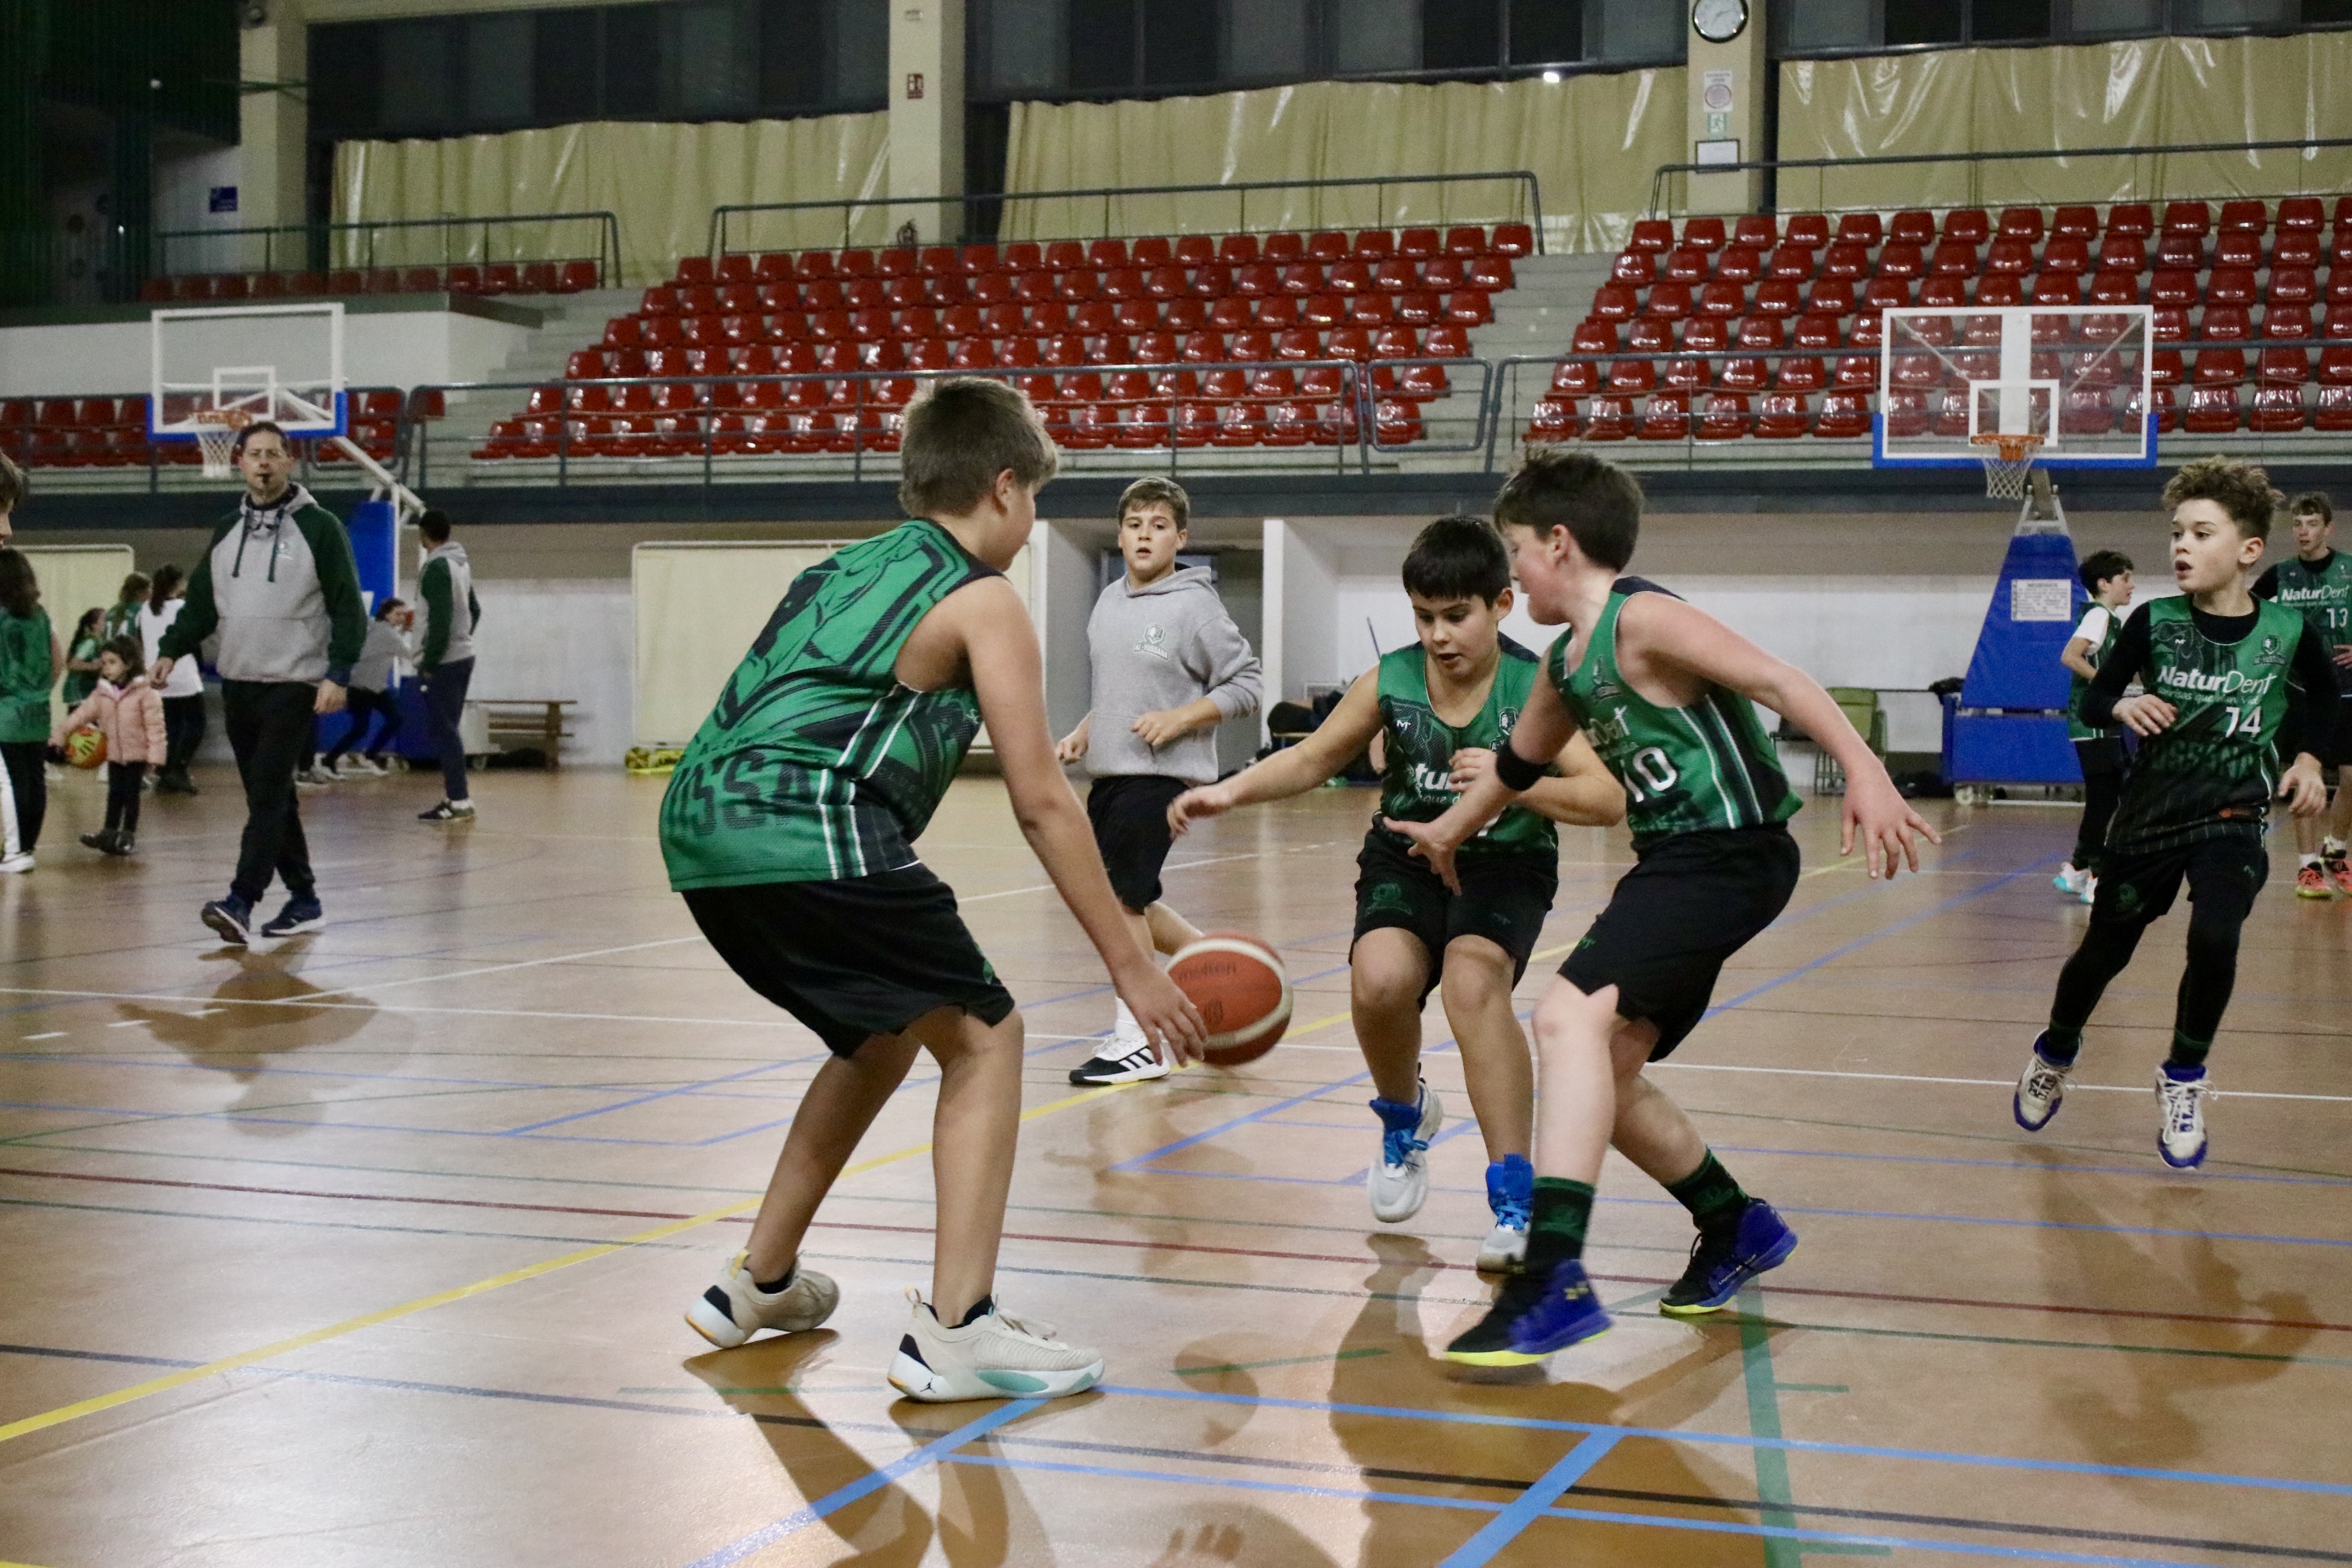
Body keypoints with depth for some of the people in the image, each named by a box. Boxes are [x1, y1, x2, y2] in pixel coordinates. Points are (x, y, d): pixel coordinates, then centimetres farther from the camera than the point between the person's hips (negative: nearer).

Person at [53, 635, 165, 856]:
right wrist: (61, 733, -7)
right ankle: (109, 832, 16)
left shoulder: (144, 693, -14)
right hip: (114, 753, 4)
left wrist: (155, 753, -20)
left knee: (131, 794, 4)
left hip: (137, 754, -4)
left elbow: (155, 724, -16)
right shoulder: (102, 694, 1)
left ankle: (129, 835, 14)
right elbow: (83, 713, 0)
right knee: (114, 794, 9)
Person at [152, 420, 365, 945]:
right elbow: (201, 604, 16)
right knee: (269, 799, 9)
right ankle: (304, 900, 18)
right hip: (237, 684, 6)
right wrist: (171, 652, 0)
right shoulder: (227, 531, 13)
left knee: (269, 796, -14)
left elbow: (348, 609, -7)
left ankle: (241, 903, -20)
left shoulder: (319, 527, -4)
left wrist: (338, 674, -17)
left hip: (294, 685, -6)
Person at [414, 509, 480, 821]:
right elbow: (474, 610, 20)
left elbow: (440, 619, -21)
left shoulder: (436, 567, -15)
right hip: (464, 656, 9)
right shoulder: (461, 563, 12)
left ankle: (459, 802, -8)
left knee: (444, 731, -6)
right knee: (448, 730, 13)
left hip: (444, 663, -9)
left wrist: (429, 662, -16)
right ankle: (455, 797, 15)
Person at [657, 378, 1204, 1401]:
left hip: (700, 827, 8)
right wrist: (1129, 963, 6)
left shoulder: (845, 569, 28)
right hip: (811, 832, -8)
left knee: (884, 1038, 27)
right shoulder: (981, 598, 6)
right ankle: (955, 1332, -7)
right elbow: (1040, 802, 2)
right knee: (983, 1038, 4)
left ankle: (759, 1282, 34)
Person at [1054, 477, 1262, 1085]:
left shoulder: (1194, 605, -9)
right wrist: (1085, 731, 13)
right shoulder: (1108, 602, 12)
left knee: (1121, 898, -11)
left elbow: (1245, 686, -7)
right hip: (1109, 772, 8)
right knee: (1121, 899, 14)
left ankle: (1136, 1043, -4)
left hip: (1161, 774, -8)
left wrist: (1179, 719, -16)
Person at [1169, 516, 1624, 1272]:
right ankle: (1405, 1116, 9)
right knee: (1379, 980, -27)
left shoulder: (1533, 687, -16)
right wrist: (1232, 791, -9)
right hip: (1407, 858, 3)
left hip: (1504, 863, -2)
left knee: (1473, 981, -33)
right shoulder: (1390, 682, -8)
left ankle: (1515, 1199, -25)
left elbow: (1608, 799, -23)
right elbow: (1313, 759, 6)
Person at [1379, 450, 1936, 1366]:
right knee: (1604, 1077, 15)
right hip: (1671, 863, 10)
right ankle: (1737, 1230, 36)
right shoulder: (1567, 663, 15)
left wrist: (1863, 771, -33)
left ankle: (1553, 1285, -32)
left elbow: (1778, 682, -21)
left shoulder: (1641, 619, -12)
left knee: (1571, 1018, -26)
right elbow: (1520, 762, 33)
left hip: (1730, 857, -10)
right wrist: (1448, 830, 48)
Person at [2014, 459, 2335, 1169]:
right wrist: (2123, 706, -20)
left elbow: (2322, 695, 14)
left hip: (2233, 819, -1)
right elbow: (2092, 698, 0)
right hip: (2150, 814, 1)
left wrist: (2307, 758, 2)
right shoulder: (2155, 623, -9)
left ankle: (2183, 1079, 0)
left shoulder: (2288, 632, -8)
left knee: (2213, 938, -25)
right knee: (2105, 951, 13)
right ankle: (2055, 1053, 43)